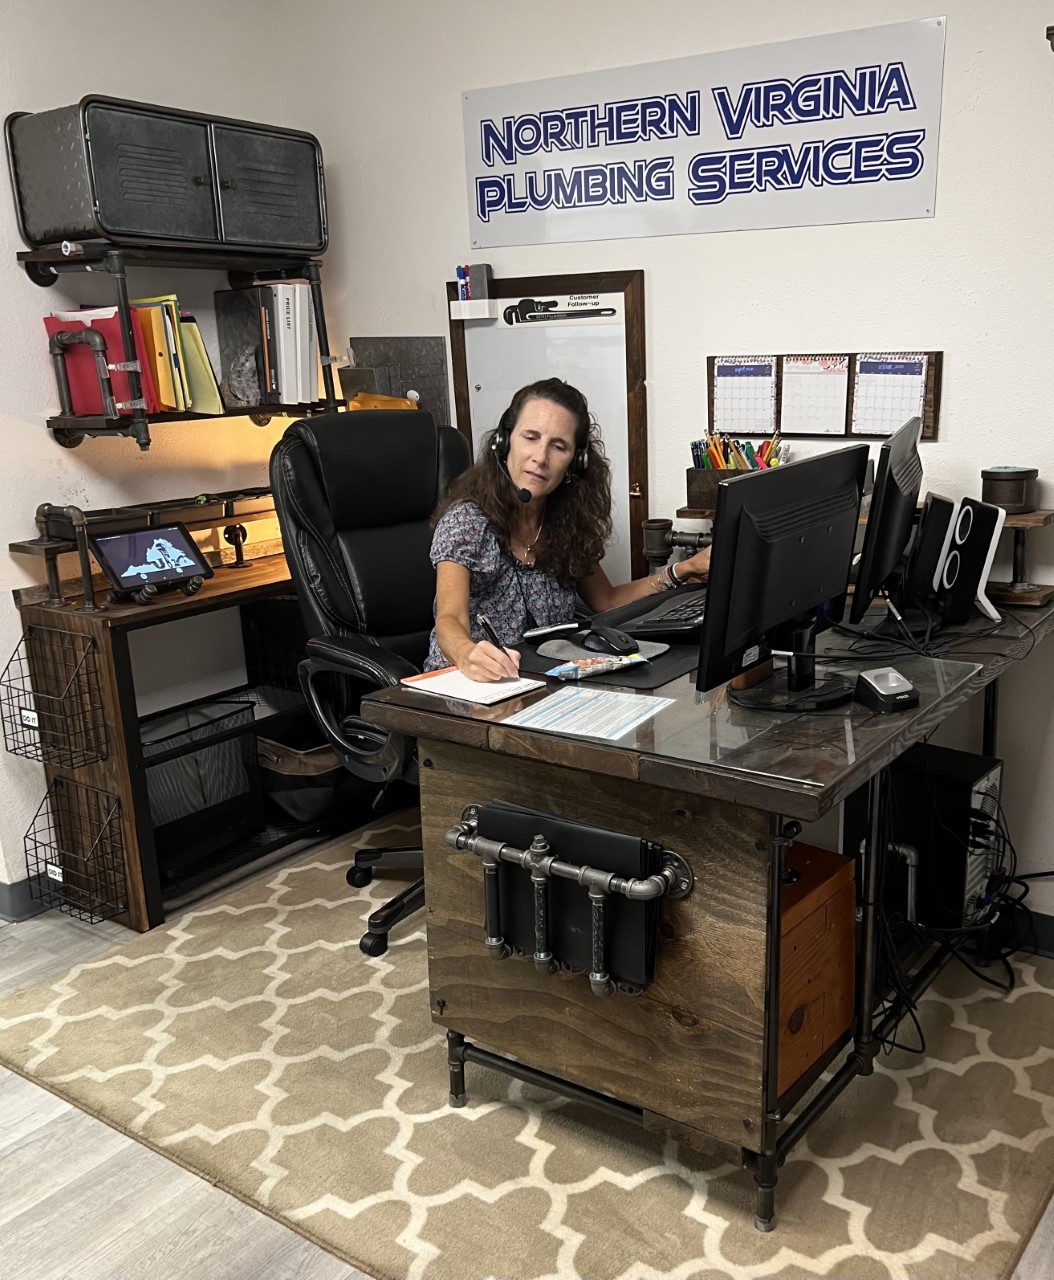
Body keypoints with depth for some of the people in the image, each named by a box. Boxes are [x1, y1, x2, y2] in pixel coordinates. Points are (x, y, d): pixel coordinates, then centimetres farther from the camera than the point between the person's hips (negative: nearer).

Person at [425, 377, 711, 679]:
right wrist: (468, 655, -49)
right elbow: (450, 620, -26)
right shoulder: (466, 519, -14)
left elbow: (605, 600, 15)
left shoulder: (568, 520, 3)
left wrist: (683, 571, 4)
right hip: (465, 680, -3)